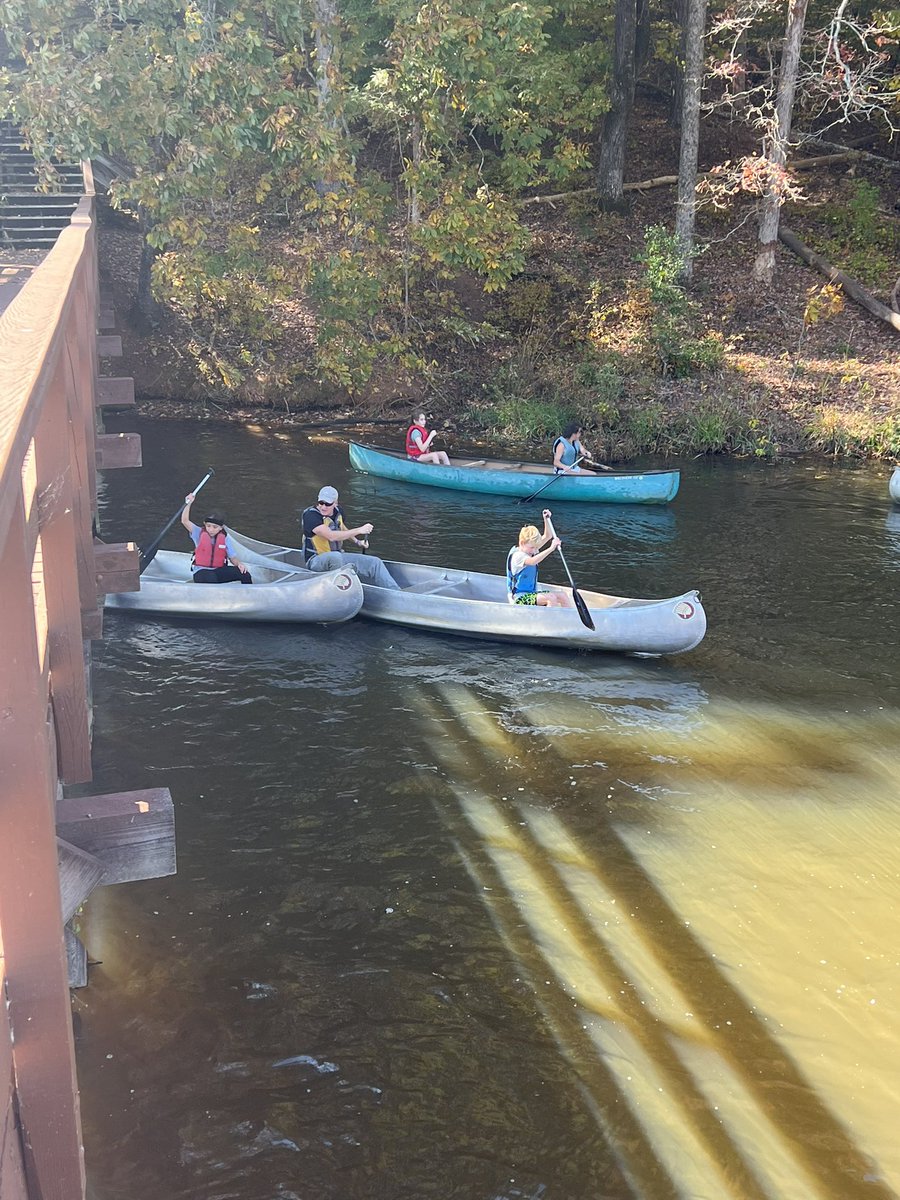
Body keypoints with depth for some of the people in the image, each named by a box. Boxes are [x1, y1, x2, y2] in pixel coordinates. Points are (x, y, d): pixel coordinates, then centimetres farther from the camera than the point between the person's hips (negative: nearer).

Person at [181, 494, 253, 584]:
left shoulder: (225, 537, 4)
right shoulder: (199, 533, 0)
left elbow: (232, 557, 4)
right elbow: (185, 521, -13)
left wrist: (239, 564, -19)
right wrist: (188, 504, -23)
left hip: (219, 570, 3)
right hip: (201, 572, -3)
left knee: (245, 574, -16)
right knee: (212, 578, -41)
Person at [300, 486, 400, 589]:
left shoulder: (338, 510, 2)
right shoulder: (310, 515, -21)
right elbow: (331, 536, -33)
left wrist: (357, 541, 9)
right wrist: (359, 530, -30)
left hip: (337, 557, 7)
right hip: (316, 560, -7)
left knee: (375, 563, -2)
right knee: (335, 556, -42)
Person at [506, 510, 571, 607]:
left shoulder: (531, 549, 10)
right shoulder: (517, 555, -18)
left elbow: (547, 536, 16)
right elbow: (532, 561, -39)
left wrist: (546, 519, 0)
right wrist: (551, 548, -44)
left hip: (532, 594, 9)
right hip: (519, 598, -9)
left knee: (563, 596, -4)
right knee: (551, 598, -29)